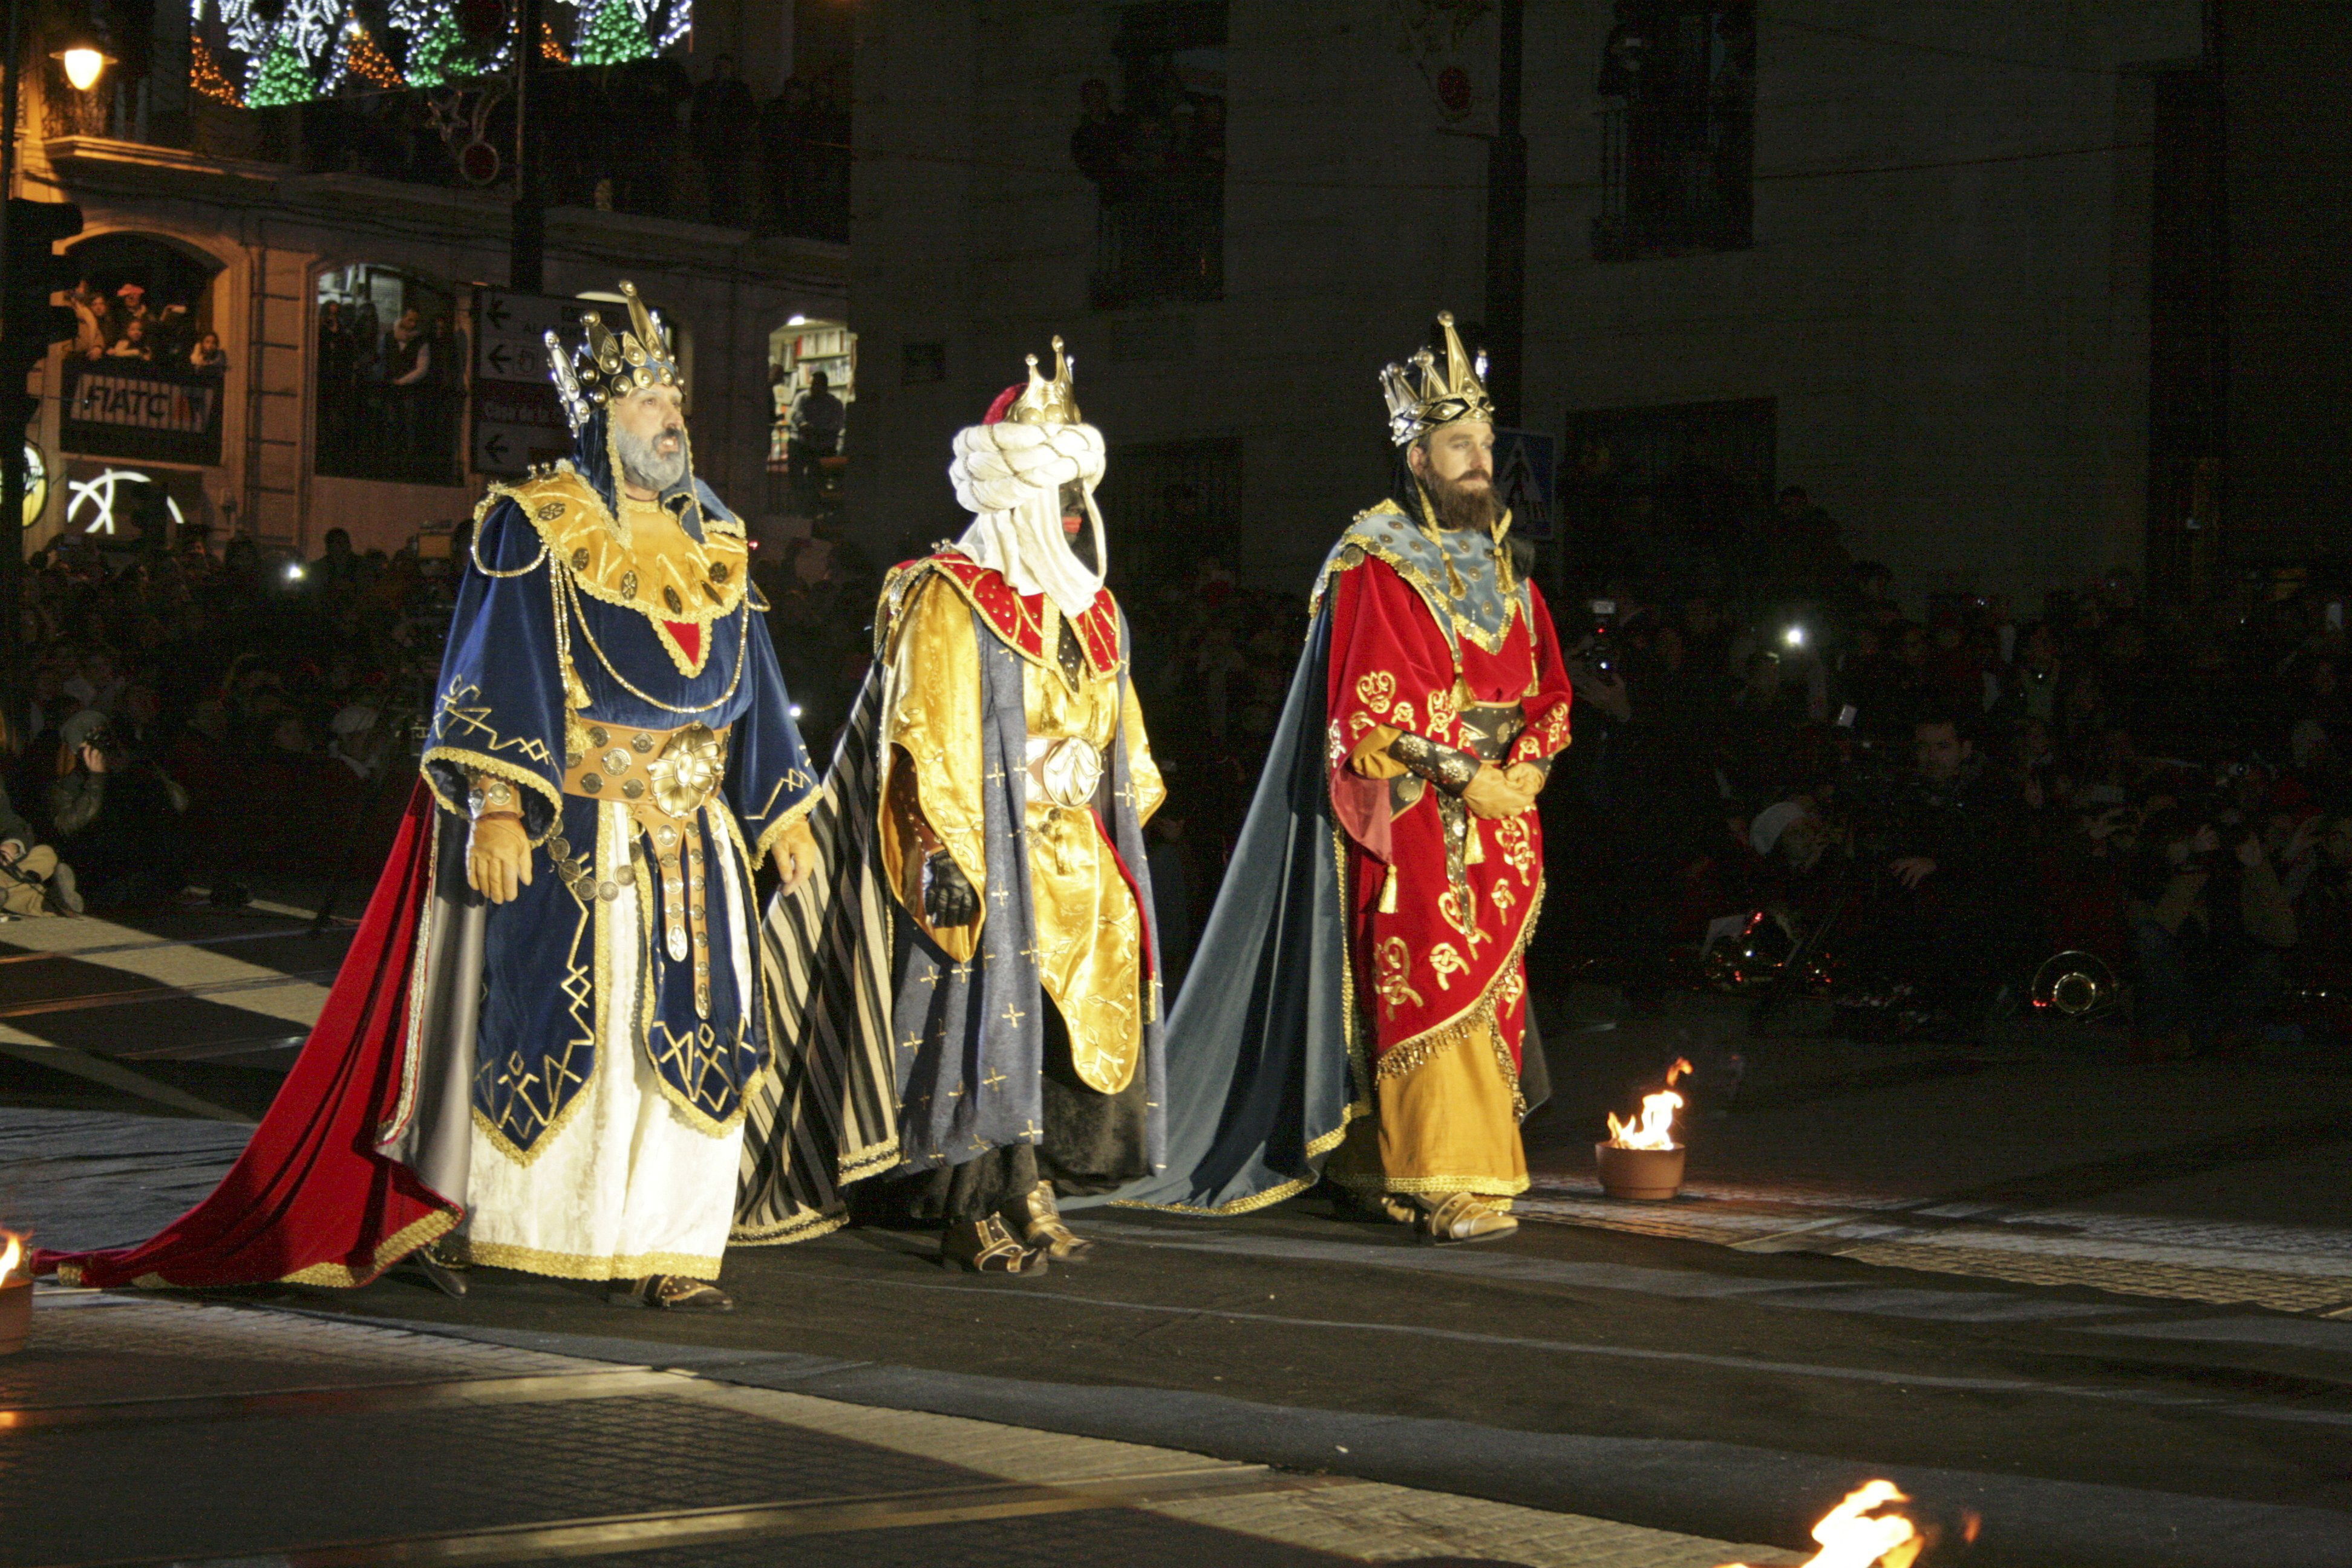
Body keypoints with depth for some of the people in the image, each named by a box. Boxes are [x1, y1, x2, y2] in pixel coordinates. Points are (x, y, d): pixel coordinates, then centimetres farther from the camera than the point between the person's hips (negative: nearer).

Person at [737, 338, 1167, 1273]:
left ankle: (1033, 1195, 13)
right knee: (988, 1023, -7)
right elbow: (928, 740, -12)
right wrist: (943, 855, -19)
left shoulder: (1093, 612, 17)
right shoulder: (949, 603, -6)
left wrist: (1128, 838, 20)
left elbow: (1124, 740, 24)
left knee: (1078, 1024, 4)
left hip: (1078, 856, 7)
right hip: (990, 855, -7)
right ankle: (974, 1215, 0)